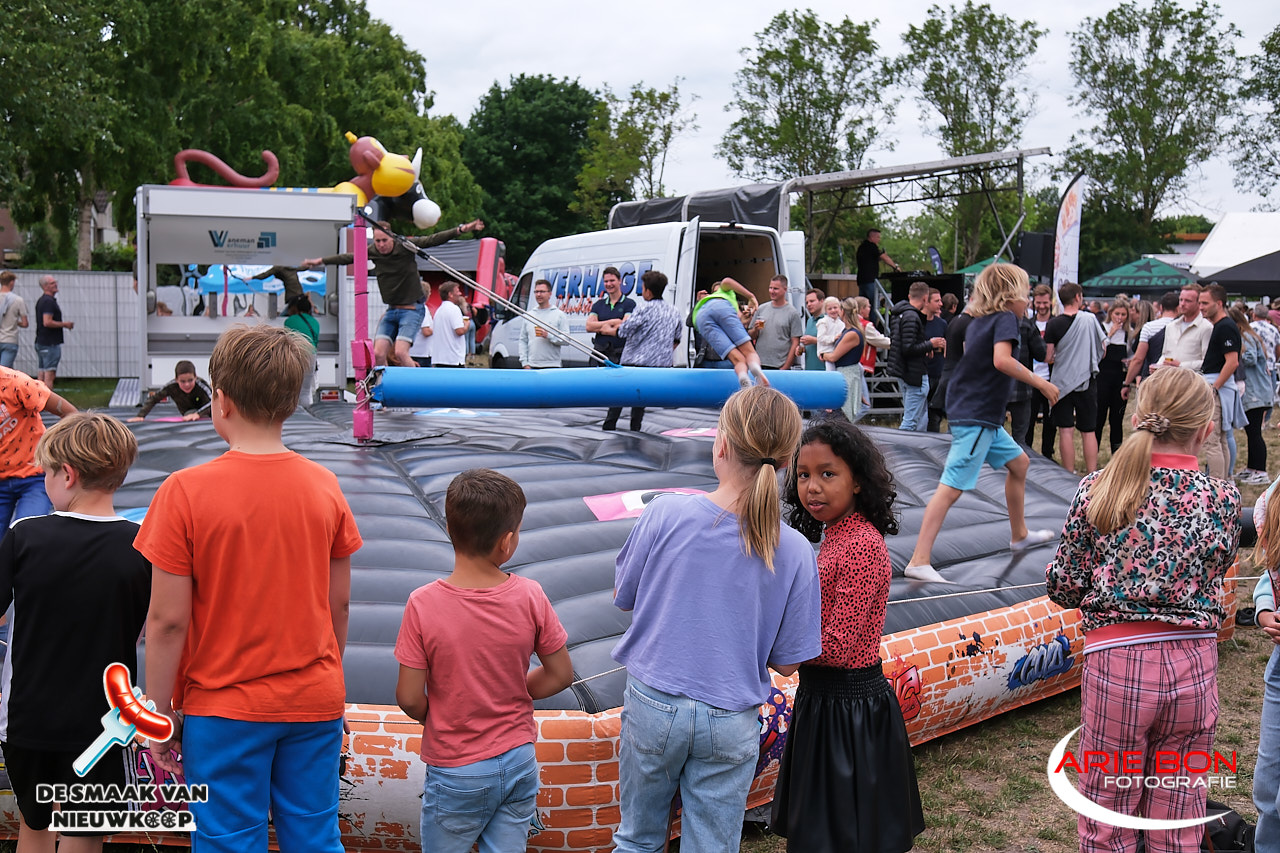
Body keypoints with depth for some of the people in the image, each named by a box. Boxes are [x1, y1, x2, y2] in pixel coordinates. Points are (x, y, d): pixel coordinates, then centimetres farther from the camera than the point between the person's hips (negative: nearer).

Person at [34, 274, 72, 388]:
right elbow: (47, 322, -23)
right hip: (50, 343, -10)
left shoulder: (40, 301, 18)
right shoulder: (49, 301, -14)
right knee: (49, 375, -9)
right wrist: (64, 324, -11)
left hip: (40, 342, 10)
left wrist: (63, 324, 17)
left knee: (42, 375, 10)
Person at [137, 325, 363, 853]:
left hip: (223, 710, -3)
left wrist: (161, 715, -1)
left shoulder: (186, 492, -14)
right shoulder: (324, 486, -4)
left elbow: (168, 620, -12)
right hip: (316, 704, 3)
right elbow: (339, 603, 4)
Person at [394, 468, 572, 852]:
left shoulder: (423, 604, -20)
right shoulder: (530, 597, -14)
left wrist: (437, 719, 7)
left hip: (457, 773, -2)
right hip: (519, 762, 2)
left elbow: (409, 698, -14)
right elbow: (560, 674, -5)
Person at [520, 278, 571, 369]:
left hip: (552, 366, -3)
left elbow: (566, 339, -3)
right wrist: (525, 363, 4)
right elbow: (523, 341, 14)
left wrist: (549, 335, -17)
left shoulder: (560, 315, 5)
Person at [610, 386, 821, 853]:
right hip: (730, 722, 0)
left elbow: (623, 597, -2)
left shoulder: (665, 513, -18)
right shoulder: (794, 551, -15)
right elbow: (786, 662, -6)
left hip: (653, 704, 0)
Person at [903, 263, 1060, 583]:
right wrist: (1041, 383, -21)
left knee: (1019, 463, 24)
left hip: (982, 417, 10)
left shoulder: (977, 320, 13)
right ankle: (919, 561, -15)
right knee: (952, 487, -13)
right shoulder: (1006, 318, -11)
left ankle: (1019, 535, 39)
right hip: (976, 417, -10)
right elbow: (1002, 360, -27)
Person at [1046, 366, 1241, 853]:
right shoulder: (1223, 500, -5)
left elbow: (1064, 589, -3)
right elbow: (1214, 576, 9)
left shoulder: (1096, 490, -8)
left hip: (1118, 662, -1)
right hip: (1194, 666, 2)